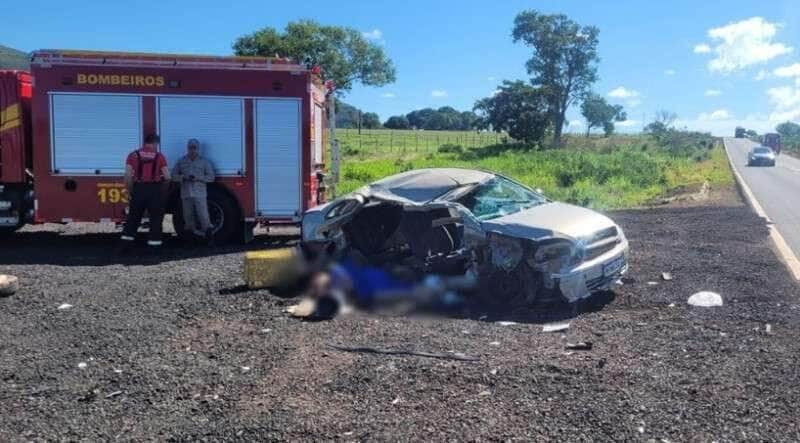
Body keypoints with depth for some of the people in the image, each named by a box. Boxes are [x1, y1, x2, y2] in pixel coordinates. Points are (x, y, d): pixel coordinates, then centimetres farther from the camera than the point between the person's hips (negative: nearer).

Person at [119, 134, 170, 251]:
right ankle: (154, 244, 7)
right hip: (155, 190, -2)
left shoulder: (133, 155, 2)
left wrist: (130, 191, 7)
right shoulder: (159, 156, -2)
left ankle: (125, 244, 14)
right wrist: (161, 182, 17)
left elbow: (128, 176, -3)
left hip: (138, 189, 2)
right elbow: (167, 177, -5)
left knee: (133, 217, 13)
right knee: (156, 218, 8)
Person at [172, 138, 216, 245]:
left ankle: (209, 236, -8)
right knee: (188, 216, 5)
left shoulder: (204, 161, 6)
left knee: (203, 215, -11)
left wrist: (198, 178, -12)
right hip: (186, 194, 3)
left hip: (200, 193, -3)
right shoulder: (181, 161, 12)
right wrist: (183, 177, -10)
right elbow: (174, 175, 10)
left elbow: (211, 176, 3)